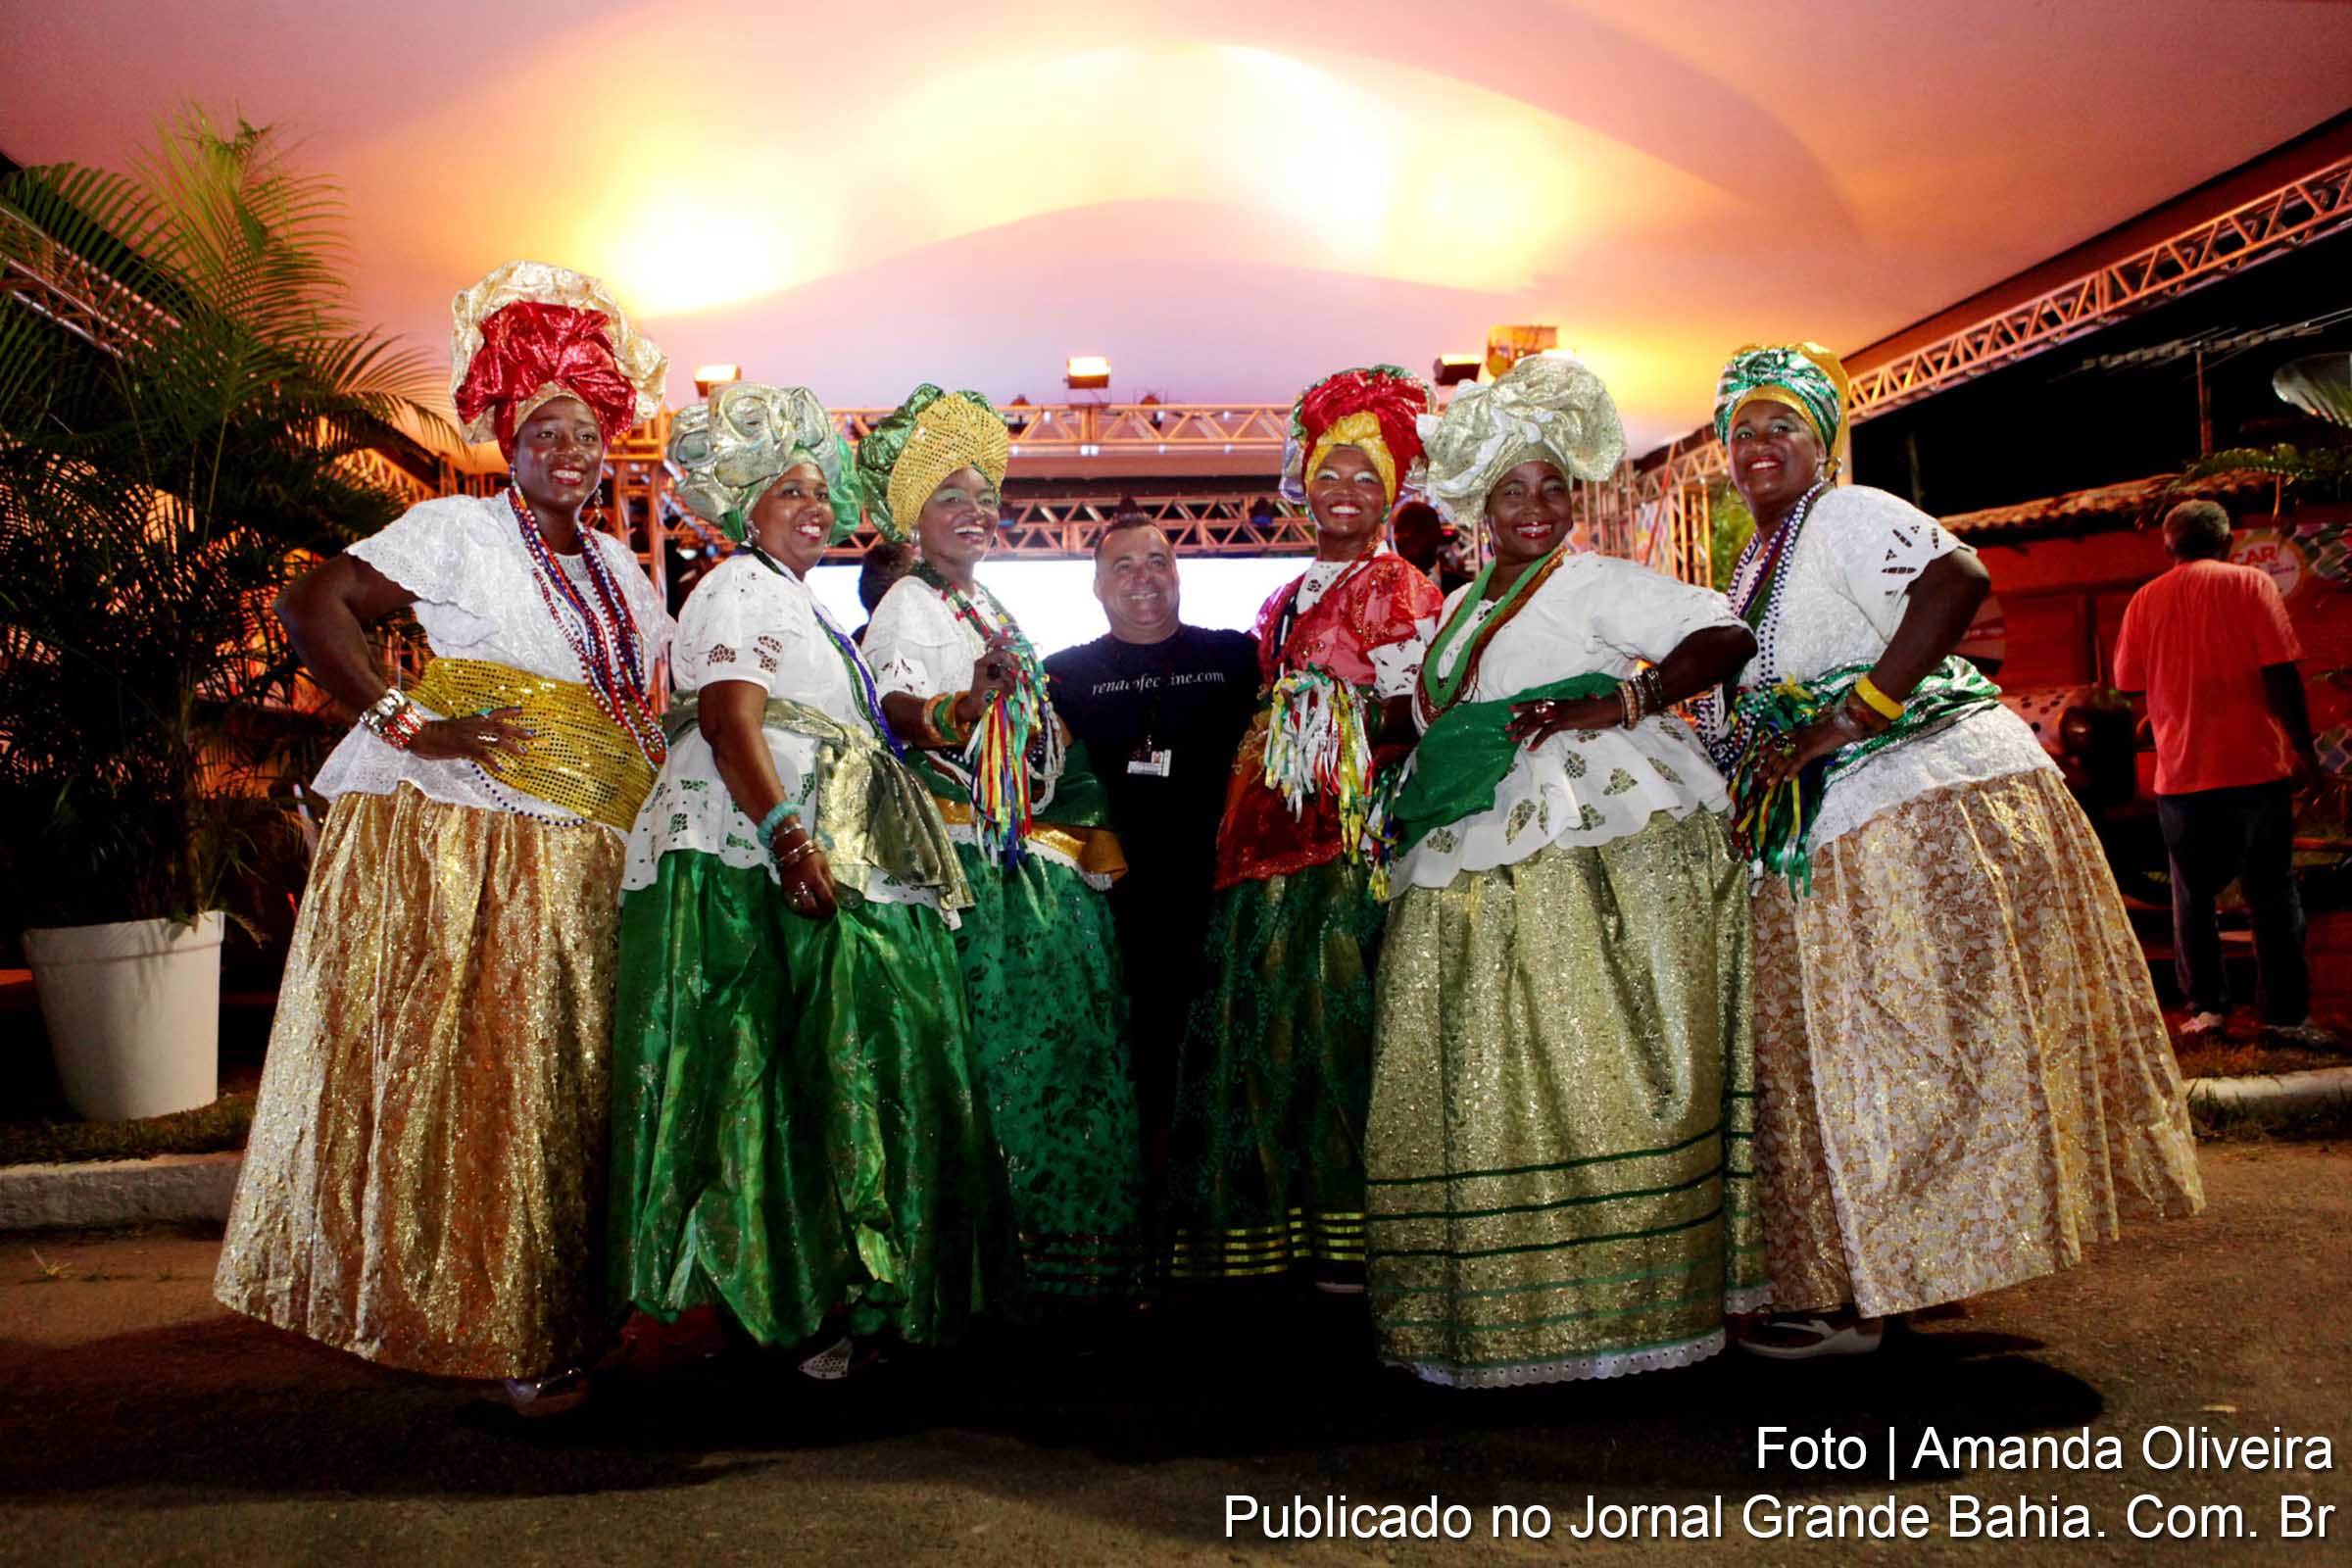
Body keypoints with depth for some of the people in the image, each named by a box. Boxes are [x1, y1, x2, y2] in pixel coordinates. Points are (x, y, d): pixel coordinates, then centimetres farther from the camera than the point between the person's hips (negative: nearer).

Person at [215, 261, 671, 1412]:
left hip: (586, 860, 6)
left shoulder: (621, 569, 18)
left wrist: (667, 784, 7)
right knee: (459, 1070, -3)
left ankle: (542, 1322, 20)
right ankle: (481, 1318, 7)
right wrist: (403, 724, -15)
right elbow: (312, 604, -9)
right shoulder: (459, 530, -2)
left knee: (561, 1072, 9)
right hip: (456, 837, -6)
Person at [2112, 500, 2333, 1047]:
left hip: (2179, 772, 2)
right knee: (2271, 892, 4)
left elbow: (2129, 683, 11)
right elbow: (2281, 674, -9)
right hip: (2254, 764, -2)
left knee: (2192, 894, 11)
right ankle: (2287, 1014, 5)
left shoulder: (2144, 600, 5)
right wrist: (2304, 748, -2)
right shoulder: (2250, 584, -3)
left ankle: (2206, 1006, 12)